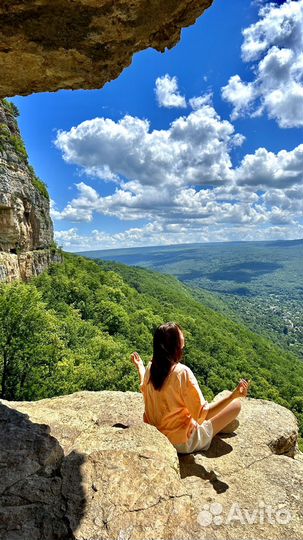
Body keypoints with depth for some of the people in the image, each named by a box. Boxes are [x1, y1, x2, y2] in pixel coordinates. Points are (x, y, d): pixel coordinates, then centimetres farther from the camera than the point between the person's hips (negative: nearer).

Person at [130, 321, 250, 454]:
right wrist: (233, 395, -29)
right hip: (182, 443, -6)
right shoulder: (182, 372, -29)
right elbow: (202, 415, -26)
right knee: (235, 404, 0)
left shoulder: (151, 367, -10)